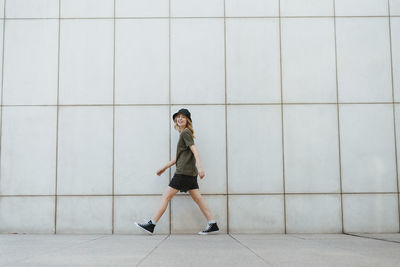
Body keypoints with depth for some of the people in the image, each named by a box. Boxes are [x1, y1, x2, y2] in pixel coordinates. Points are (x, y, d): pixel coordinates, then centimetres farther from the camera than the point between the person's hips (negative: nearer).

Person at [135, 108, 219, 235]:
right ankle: (212, 225, 4)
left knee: (166, 196, -5)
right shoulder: (184, 134, 23)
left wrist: (200, 167, -28)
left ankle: (151, 224, -2)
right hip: (190, 172, 9)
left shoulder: (185, 132, -5)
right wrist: (165, 167, 30)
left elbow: (194, 150, -17)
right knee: (198, 198, 6)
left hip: (183, 172, -9)